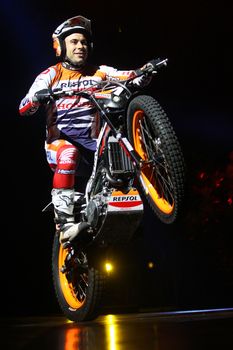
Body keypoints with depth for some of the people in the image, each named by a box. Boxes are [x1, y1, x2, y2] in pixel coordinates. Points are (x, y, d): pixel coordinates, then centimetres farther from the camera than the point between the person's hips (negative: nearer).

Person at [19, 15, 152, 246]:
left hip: (92, 139, 4)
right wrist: (37, 97, -28)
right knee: (67, 158, -36)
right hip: (60, 137, -3)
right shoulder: (50, 75, 6)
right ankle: (65, 224, -36)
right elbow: (24, 108, -6)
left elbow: (132, 78, 1)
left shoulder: (99, 72, 14)